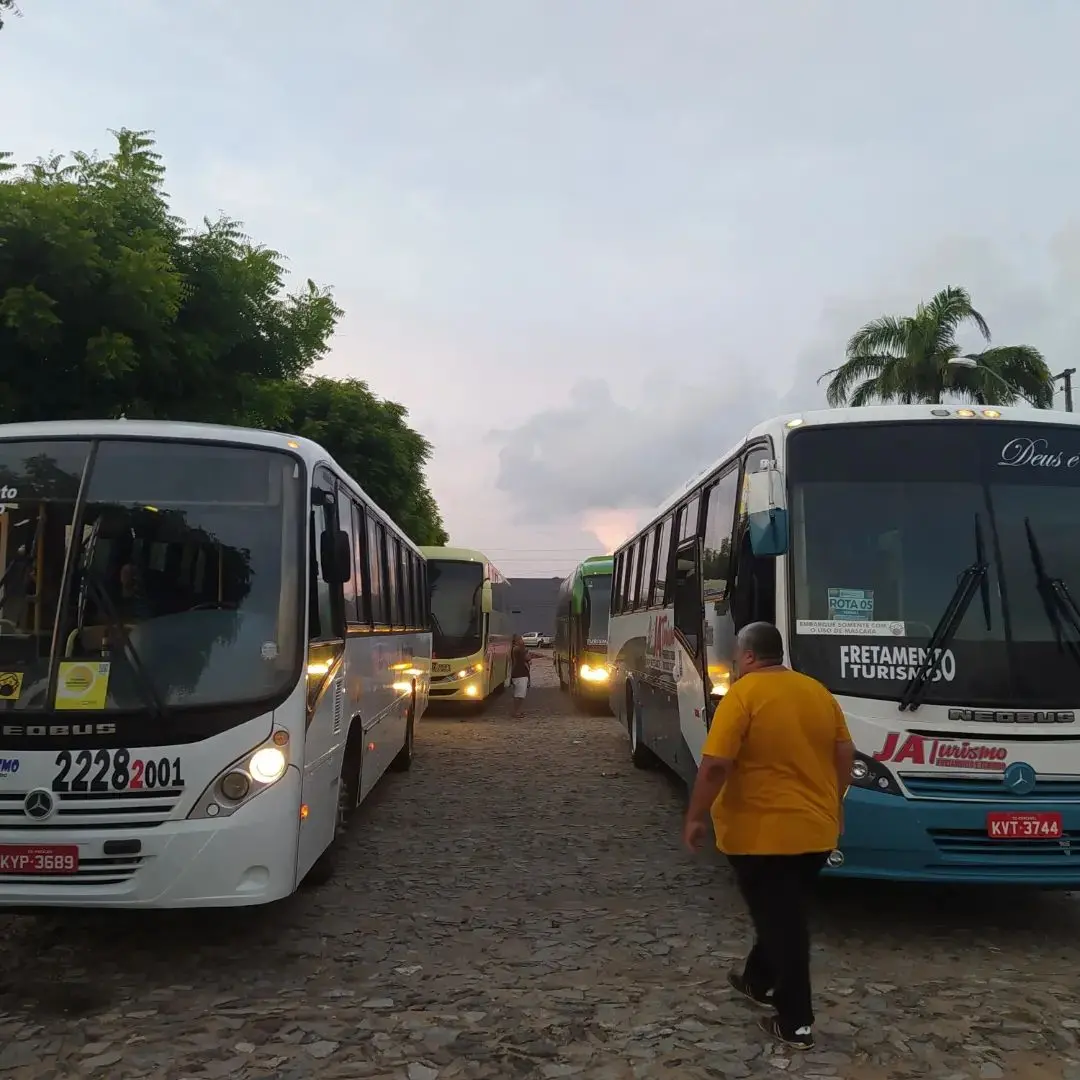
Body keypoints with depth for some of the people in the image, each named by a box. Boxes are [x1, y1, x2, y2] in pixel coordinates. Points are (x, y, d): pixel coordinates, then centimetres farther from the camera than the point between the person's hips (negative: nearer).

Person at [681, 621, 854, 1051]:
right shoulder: (819, 692, 5)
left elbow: (716, 765, -20)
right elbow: (845, 755, 9)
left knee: (779, 922, 4)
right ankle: (759, 981, 40)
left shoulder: (742, 695, -15)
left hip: (762, 834, -7)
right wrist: (832, 804, 21)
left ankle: (796, 1022, 10)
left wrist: (695, 818, -10)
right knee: (783, 916, 22)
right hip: (815, 830, 7)